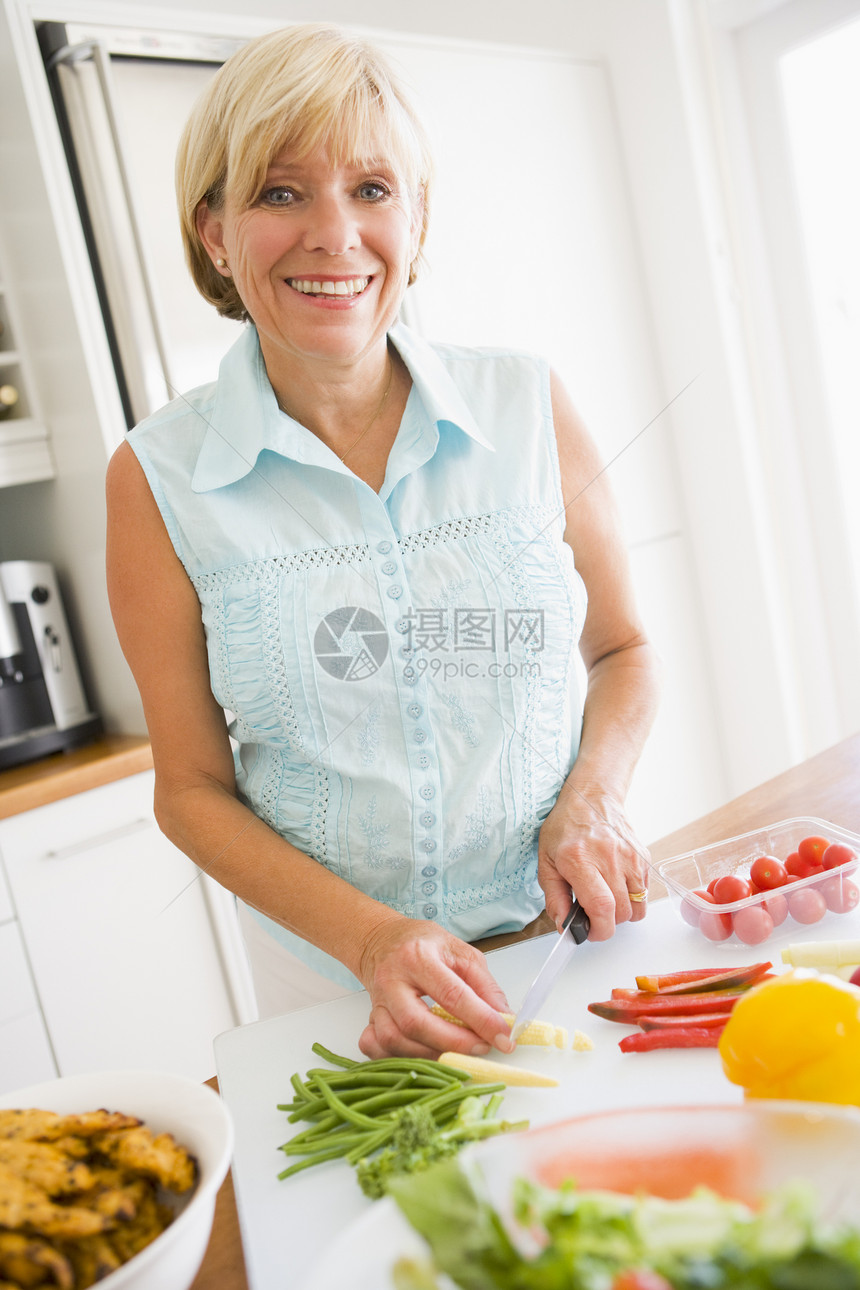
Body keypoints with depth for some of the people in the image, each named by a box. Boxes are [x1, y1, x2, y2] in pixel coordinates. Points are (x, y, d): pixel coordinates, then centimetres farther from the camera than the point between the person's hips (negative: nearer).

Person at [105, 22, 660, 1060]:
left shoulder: (530, 410, -5)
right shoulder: (158, 479, -9)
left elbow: (621, 648, 7)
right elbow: (194, 791, -5)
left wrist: (594, 801, -12)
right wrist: (372, 938, -18)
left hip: (579, 943, 2)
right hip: (341, 992, -1)